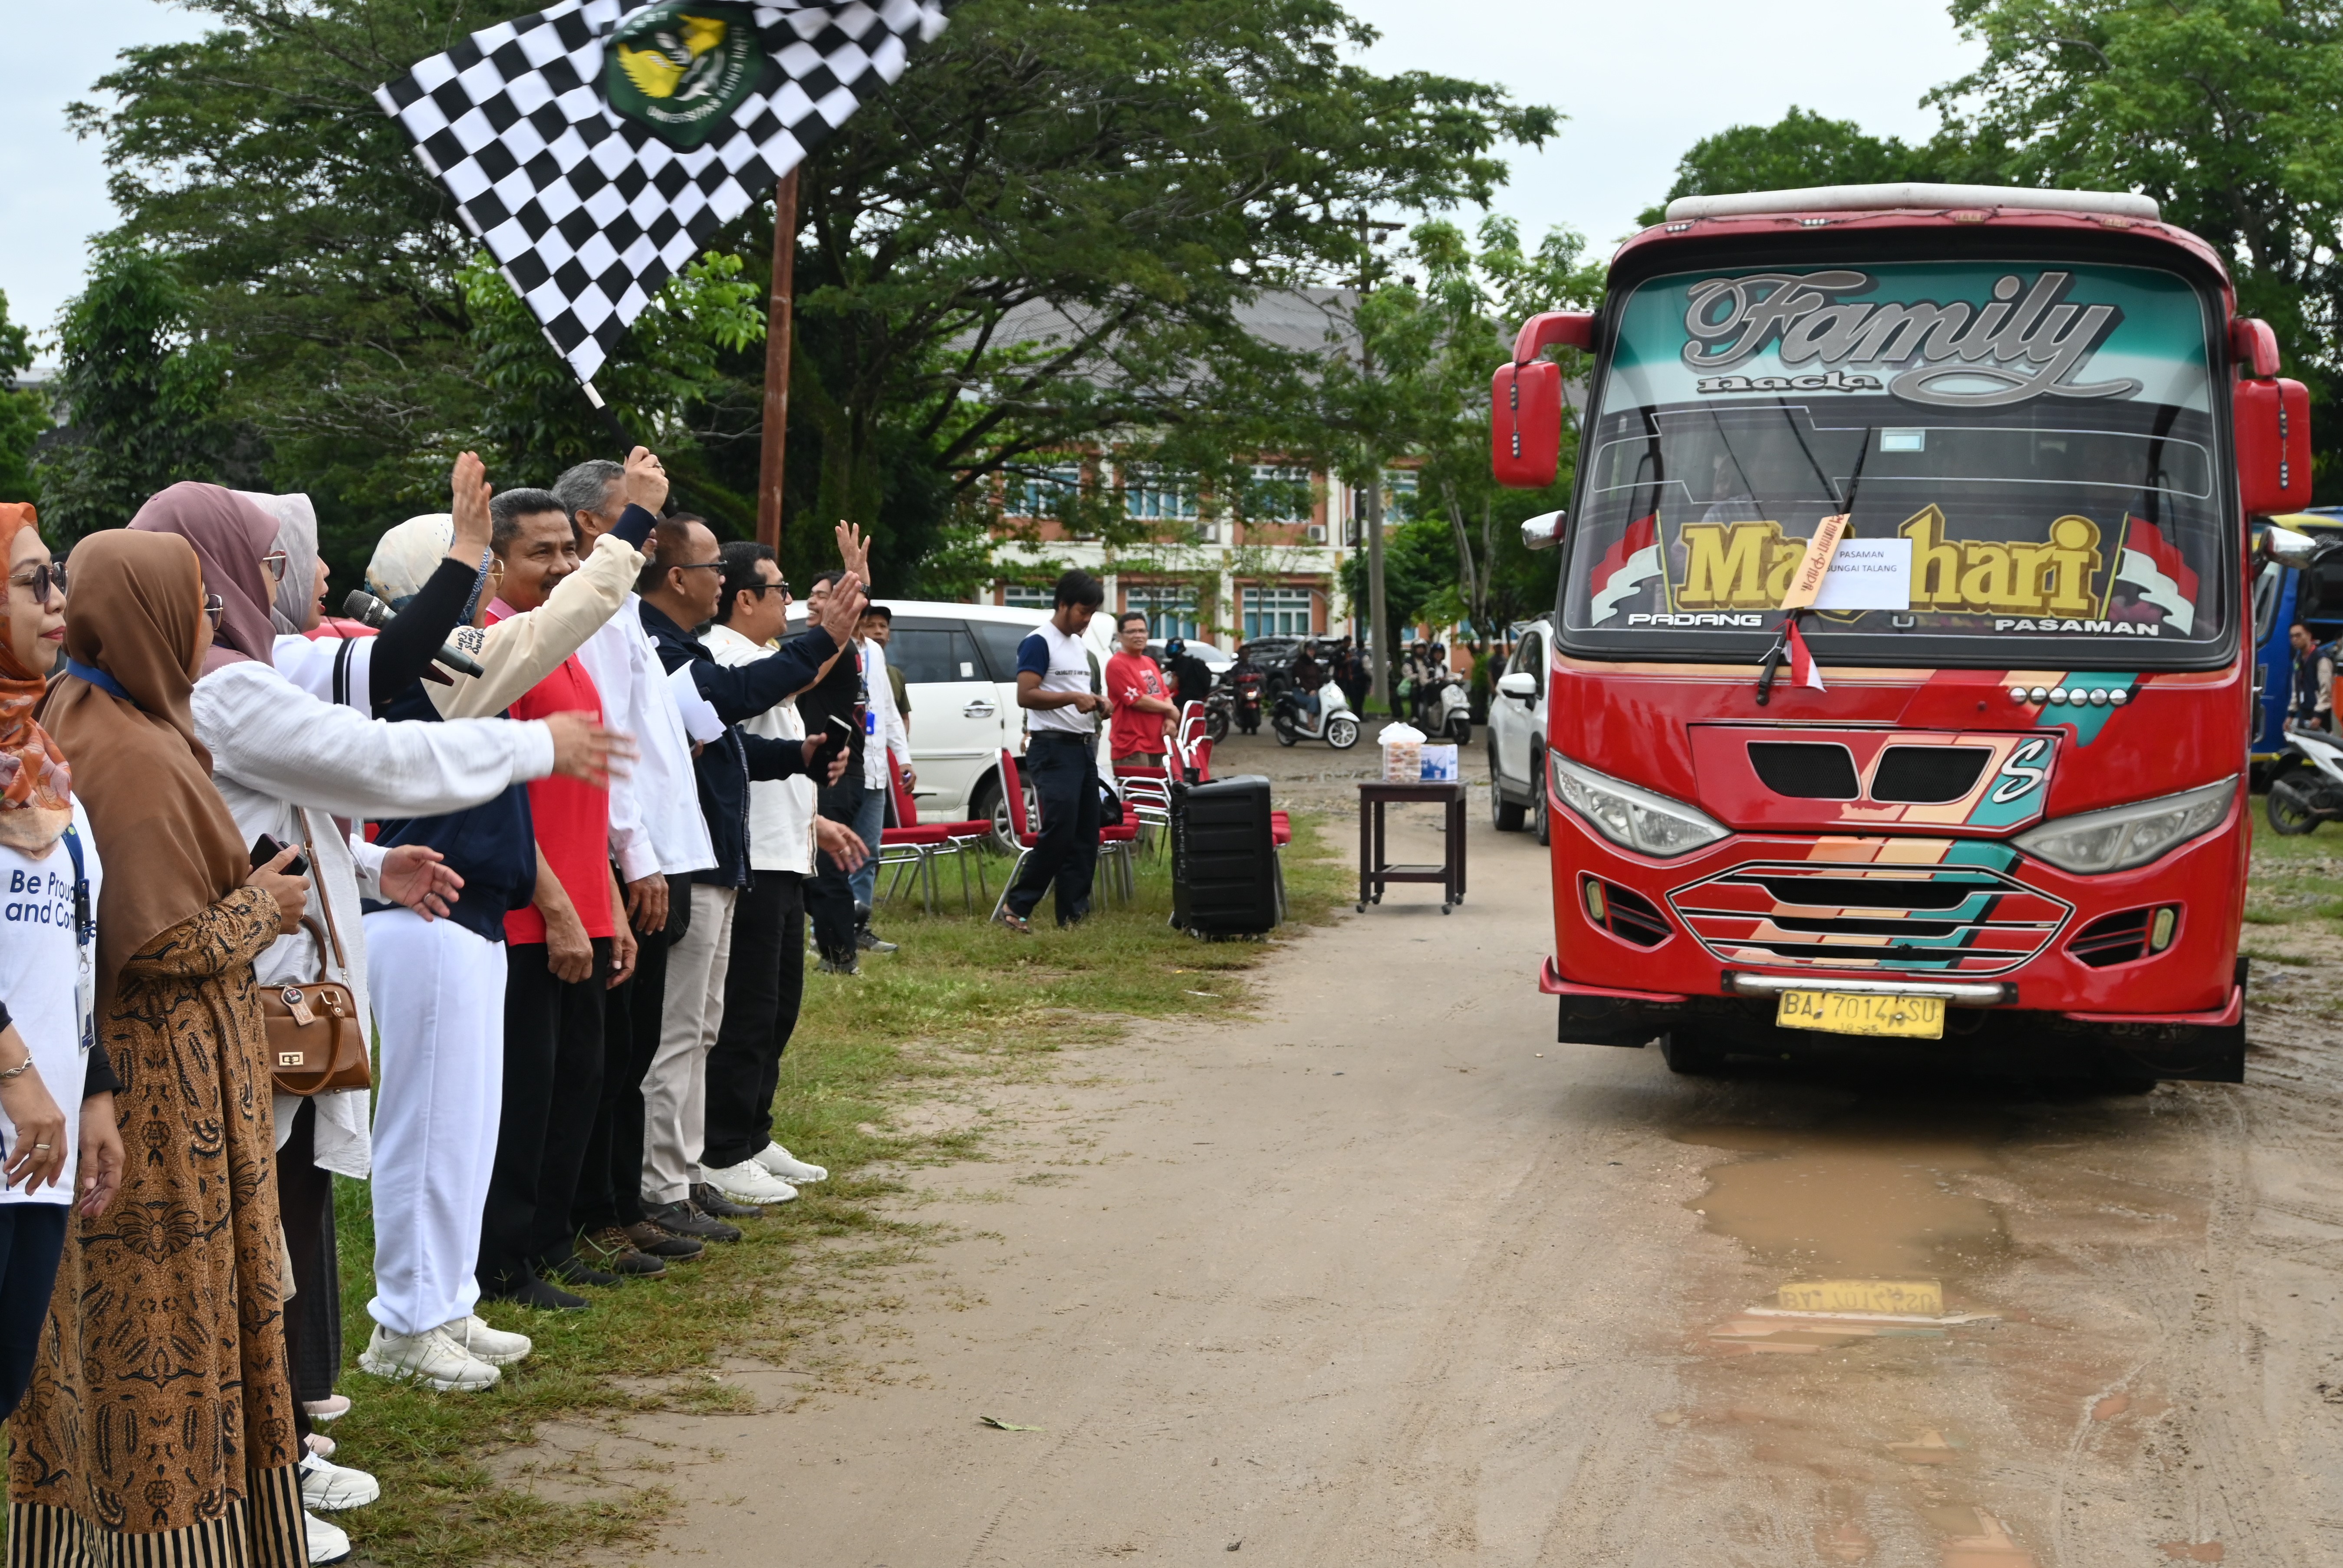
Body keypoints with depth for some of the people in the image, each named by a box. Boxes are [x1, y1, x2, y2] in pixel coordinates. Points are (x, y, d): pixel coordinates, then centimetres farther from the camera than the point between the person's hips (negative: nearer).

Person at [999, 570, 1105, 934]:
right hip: (1053, 748, -9)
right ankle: (1016, 906, -6)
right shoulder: (1040, 642, -8)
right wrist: (1073, 698, -24)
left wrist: (1095, 703, 9)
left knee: (1085, 836, 6)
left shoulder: (1078, 645, 19)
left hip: (1084, 747, 9)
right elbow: (1026, 696, -17)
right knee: (1059, 832, -15)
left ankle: (1073, 914, 9)